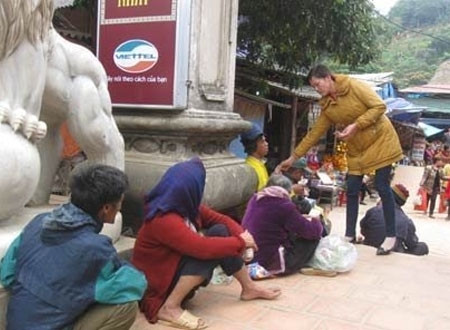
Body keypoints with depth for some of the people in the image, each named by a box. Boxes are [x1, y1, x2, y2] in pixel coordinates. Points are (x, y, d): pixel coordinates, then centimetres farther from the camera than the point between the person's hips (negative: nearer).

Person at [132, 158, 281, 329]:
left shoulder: (186, 206, -3)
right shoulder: (164, 220, -31)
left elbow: (220, 219, 3)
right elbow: (203, 247, -37)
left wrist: (241, 234, -15)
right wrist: (240, 242, -25)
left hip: (177, 264, 9)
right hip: (159, 283, -9)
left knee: (220, 231, -6)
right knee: (212, 248, -28)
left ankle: (249, 288, 5)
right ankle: (170, 308, -20)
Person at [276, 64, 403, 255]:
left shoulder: (354, 86, -16)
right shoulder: (327, 107, 1)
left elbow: (379, 106, -19)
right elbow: (314, 133, 3)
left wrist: (355, 125, -26)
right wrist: (293, 158, 1)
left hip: (380, 140, -6)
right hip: (357, 149, 6)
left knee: (382, 188, -6)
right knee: (352, 191, 3)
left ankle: (391, 236, 4)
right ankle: (350, 235, 12)